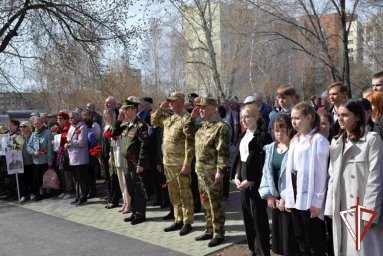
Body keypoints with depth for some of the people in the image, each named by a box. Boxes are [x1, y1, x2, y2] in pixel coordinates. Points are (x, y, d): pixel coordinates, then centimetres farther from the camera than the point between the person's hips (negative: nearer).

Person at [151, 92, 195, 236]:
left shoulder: (186, 119, -13)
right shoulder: (168, 118, 11)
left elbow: (190, 143, -18)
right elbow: (154, 121, 26)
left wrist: (187, 164, -21)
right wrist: (161, 108, 10)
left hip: (181, 164, -8)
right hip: (168, 163, 8)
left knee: (184, 193, 2)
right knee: (173, 193, 14)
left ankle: (187, 222, 12)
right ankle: (178, 220, 26)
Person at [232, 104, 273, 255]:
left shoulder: (263, 136, -11)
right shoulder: (243, 136, 13)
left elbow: (263, 163, -15)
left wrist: (251, 180, -15)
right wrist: (237, 176, 5)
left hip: (256, 182, -8)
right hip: (244, 182, 8)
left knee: (258, 218, -2)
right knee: (247, 217, 13)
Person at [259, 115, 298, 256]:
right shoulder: (270, 148, 9)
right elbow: (266, 172, 9)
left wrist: (286, 198, -15)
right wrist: (268, 195, 2)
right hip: (275, 197, 6)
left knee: (289, 232, -1)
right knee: (277, 231, 14)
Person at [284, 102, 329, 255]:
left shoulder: (318, 140, -10)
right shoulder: (294, 140, 13)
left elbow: (321, 173, -12)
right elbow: (290, 170, 12)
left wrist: (316, 201, -14)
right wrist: (288, 198, 10)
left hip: (309, 198, -7)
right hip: (296, 197, 7)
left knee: (314, 242, 2)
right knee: (300, 239, 14)